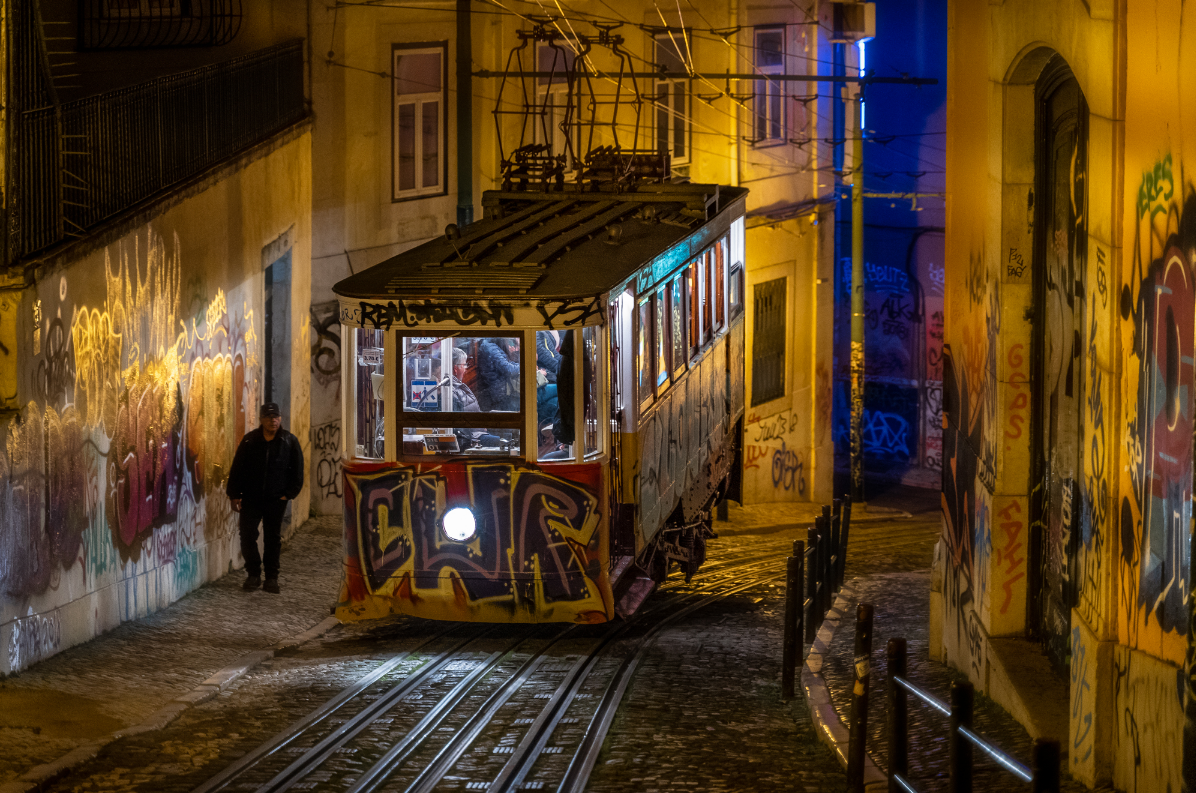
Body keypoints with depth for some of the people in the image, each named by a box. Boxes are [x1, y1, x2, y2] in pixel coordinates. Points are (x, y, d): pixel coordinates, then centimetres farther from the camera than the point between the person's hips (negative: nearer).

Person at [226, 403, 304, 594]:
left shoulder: (290, 442, 1)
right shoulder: (249, 440, 1)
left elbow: (297, 471, 5)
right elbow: (237, 469, 3)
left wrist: (289, 493, -3)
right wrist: (234, 495, -1)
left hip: (276, 499, 0)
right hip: (251, 498, 0)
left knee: (273, 539, 5)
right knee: (247, 535, -5)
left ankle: (271, 578, 14)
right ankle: (253, 574, 10)